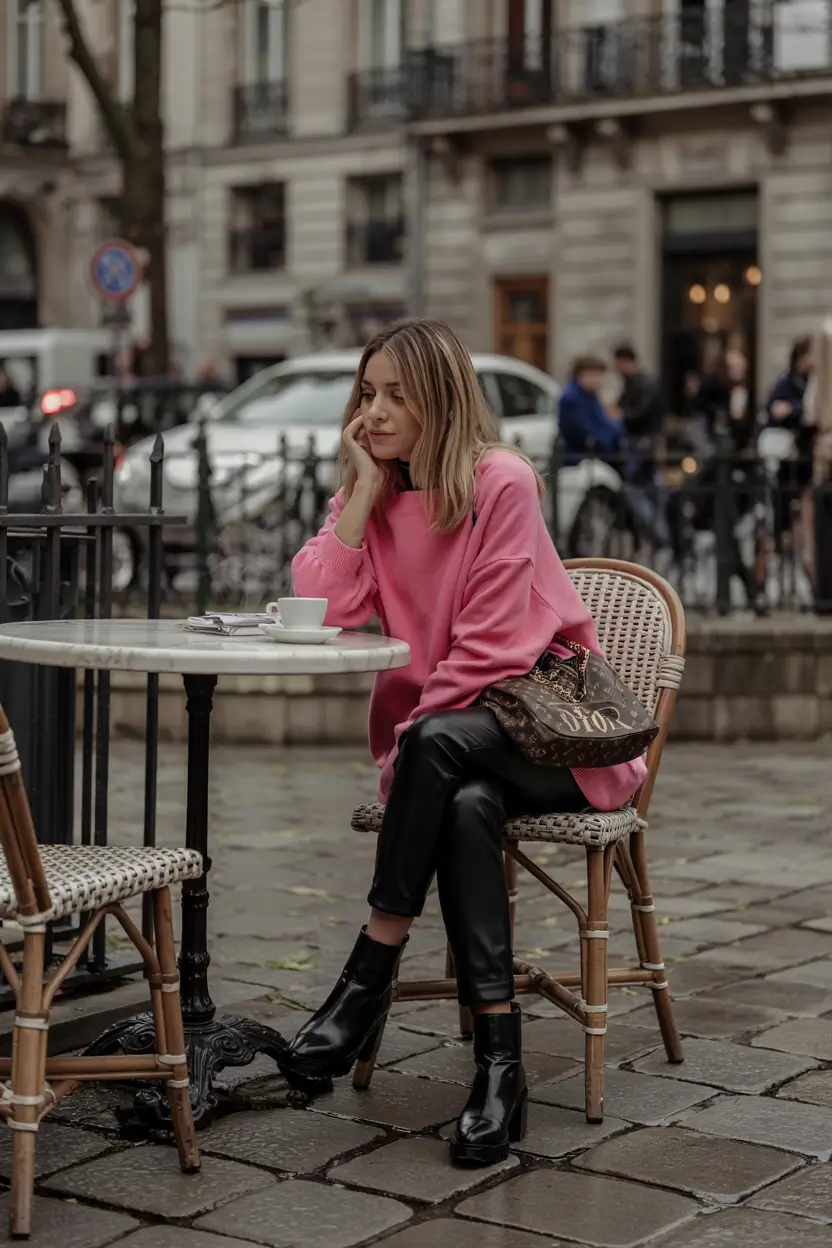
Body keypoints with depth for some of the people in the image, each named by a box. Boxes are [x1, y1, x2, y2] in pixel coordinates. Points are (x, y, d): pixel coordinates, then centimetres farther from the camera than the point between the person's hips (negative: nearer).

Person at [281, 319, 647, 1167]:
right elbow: (320, 609, -8)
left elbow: (492, 647, -14)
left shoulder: (501, 482, -9)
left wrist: (409, 737, -17)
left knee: (438, 745, -36)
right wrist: (364, 490, -8)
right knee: (466, 806, -32)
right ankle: (498, 1061, -34)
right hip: (438, 738, 4)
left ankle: (368, 980, -26)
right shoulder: (372, 494, 9)